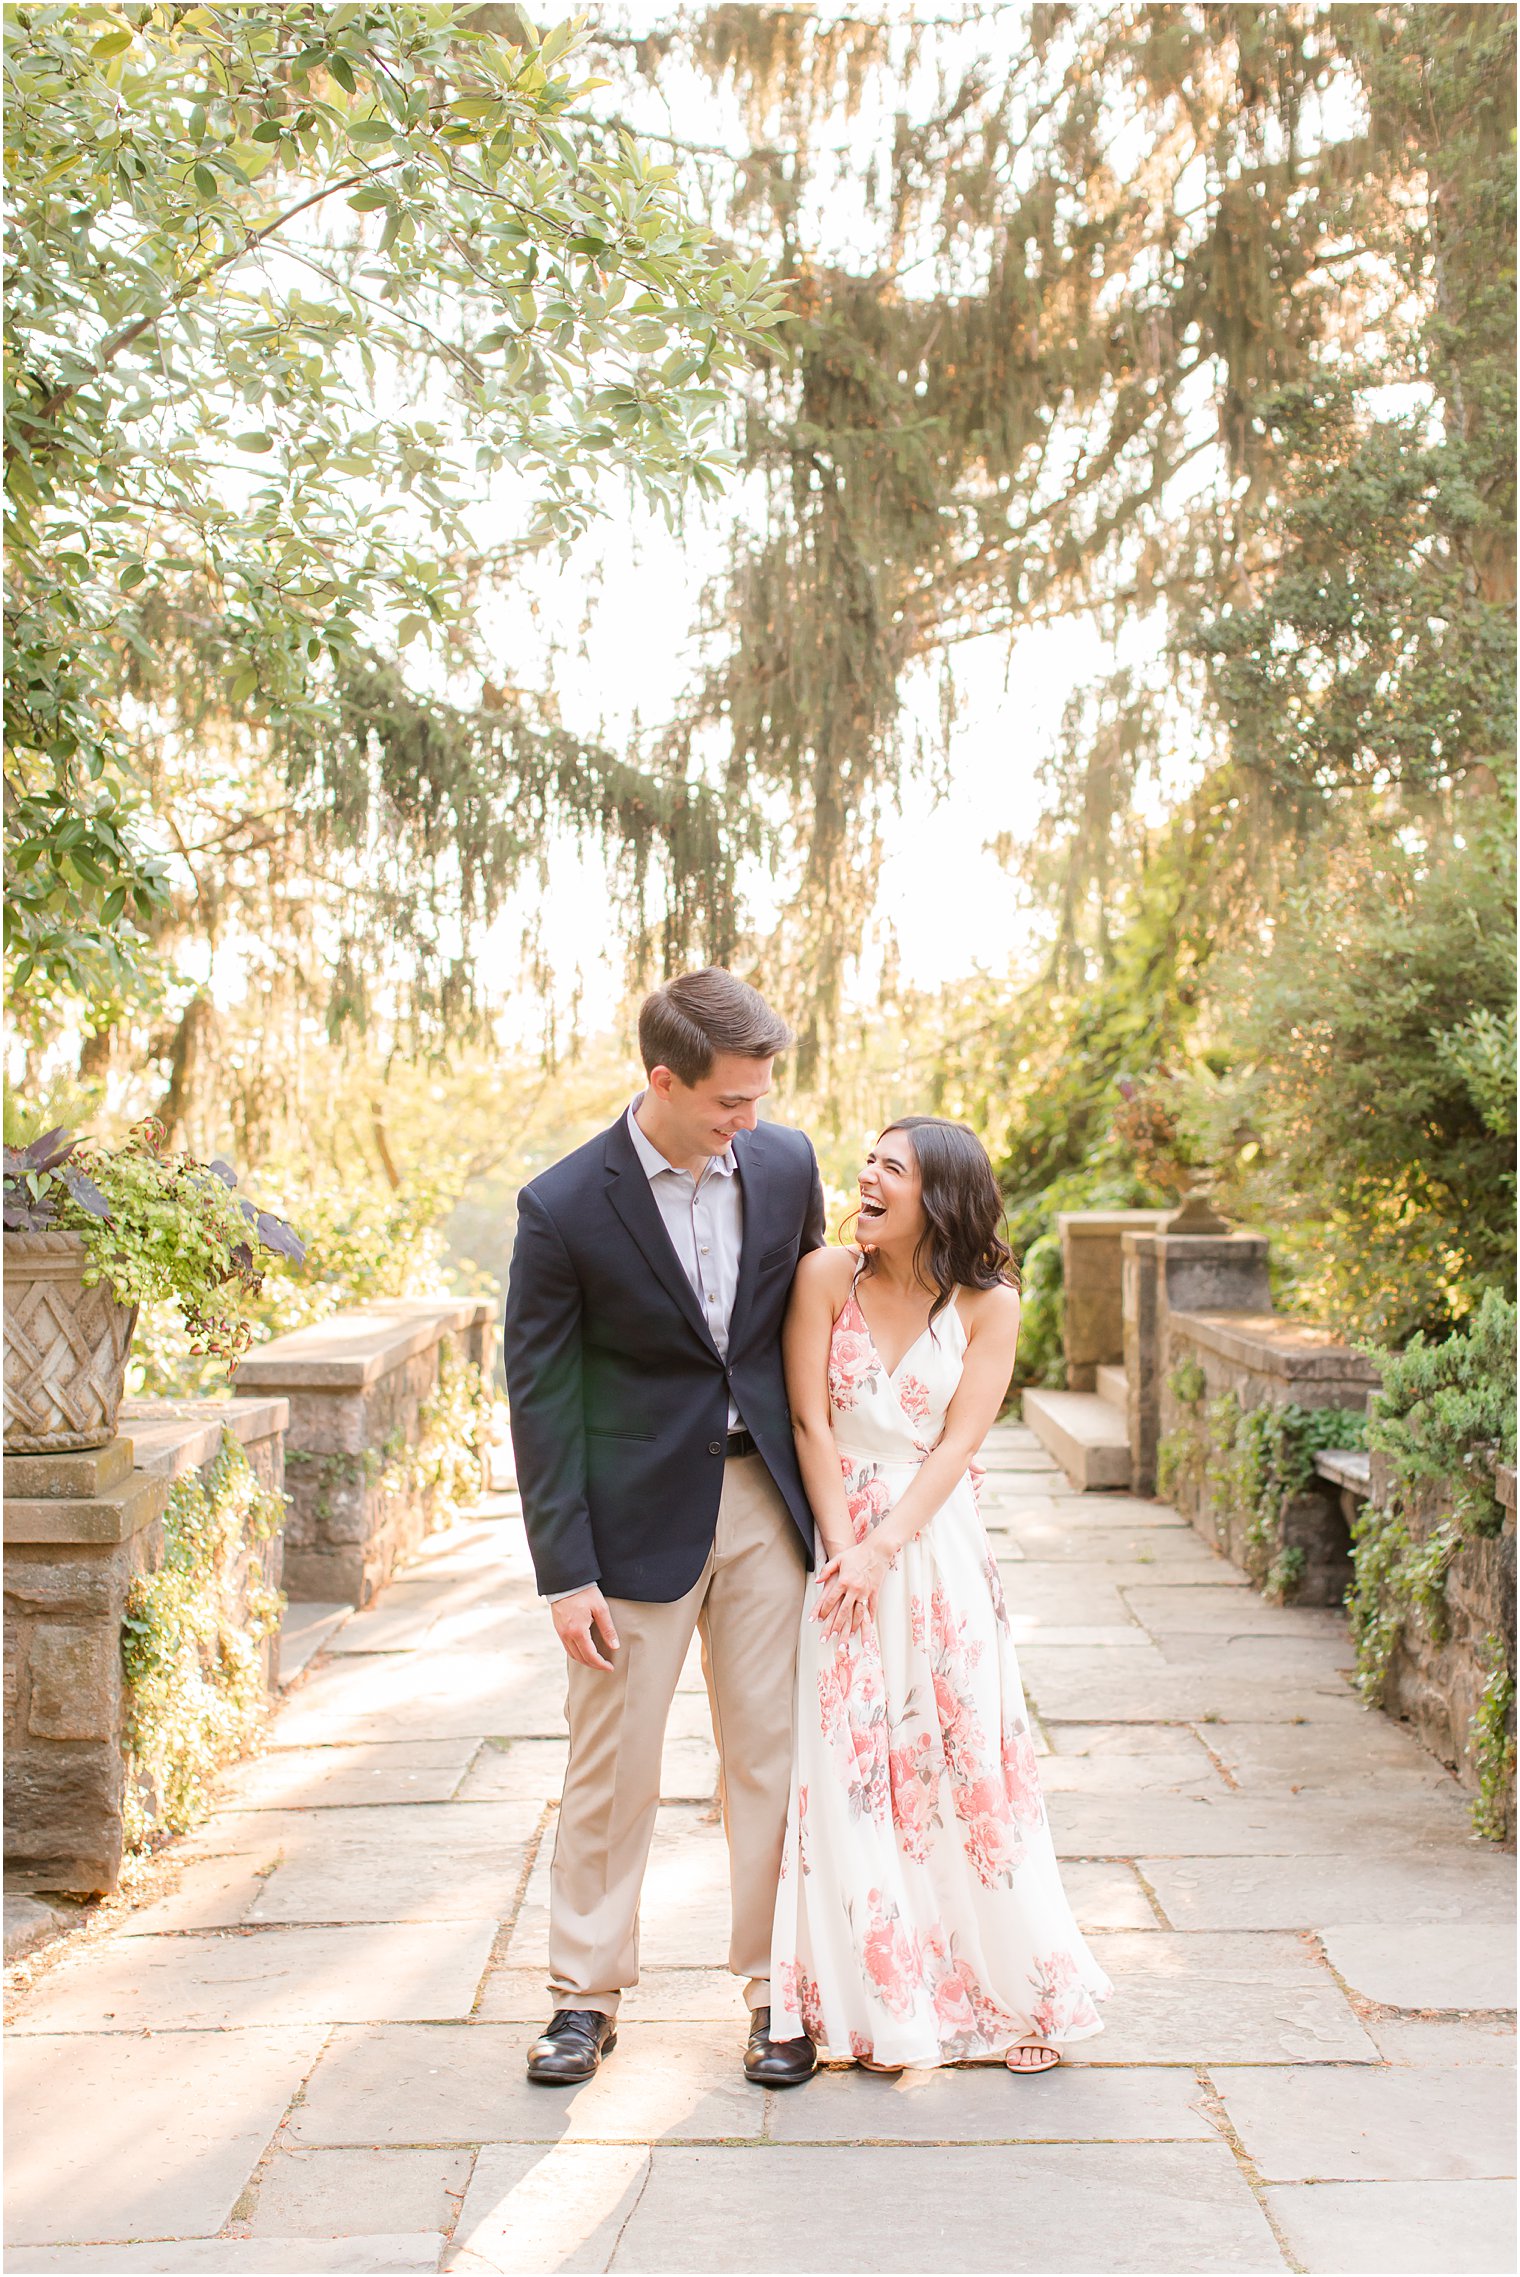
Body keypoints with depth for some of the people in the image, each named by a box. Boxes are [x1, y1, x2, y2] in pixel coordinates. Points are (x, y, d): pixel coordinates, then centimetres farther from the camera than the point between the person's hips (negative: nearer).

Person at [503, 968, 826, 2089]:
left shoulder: (786, 1162, -3)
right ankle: (588, 1994, 24)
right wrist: (566, 1573, -12)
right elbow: (539, 1396, -10)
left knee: (772, 1753, 9)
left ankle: (778, 1990, 23)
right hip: (638, 1512, -3)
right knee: (613, 1766, 7)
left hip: (765, 1498, 3)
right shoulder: (564, 1208, -15)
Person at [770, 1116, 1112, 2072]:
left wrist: (884, 1547, -17)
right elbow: (811, 1421, -4)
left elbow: (958, 1442, -7)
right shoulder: (827, 1275, -3)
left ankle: (1017, 1993, 18)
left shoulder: (988, 1304, -3)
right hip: (839, 1542, 0)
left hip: (937, 1547, 0)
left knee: (965, 1765, 2)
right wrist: (842, 1549, -11)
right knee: (845, 1771, 1)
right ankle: (874, 2005, 14)